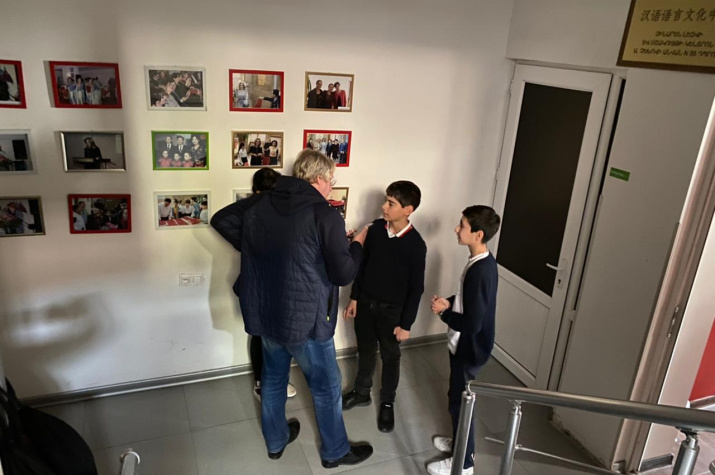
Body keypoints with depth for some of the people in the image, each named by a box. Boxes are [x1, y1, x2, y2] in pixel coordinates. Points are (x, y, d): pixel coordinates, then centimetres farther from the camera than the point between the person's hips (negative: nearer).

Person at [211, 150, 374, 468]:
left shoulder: (260, 203, 0)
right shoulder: (326, 215, -18)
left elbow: (221, 220, 9)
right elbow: (343, 274, -17)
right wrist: (357, 243, 1)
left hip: (264, 312, 7)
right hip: (305, 319, -6)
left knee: (273, 377, 25)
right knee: (326, 386, 14)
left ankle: (276, 441, 44)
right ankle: (335, 451, 33)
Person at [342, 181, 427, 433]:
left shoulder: (415, 244, -19)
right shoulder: (376, 228, -7)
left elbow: (416, 287, -13)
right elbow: (362, 264, 4)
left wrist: (406, 323, -11)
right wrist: (354, 297, 6)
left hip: (391, 309, -4)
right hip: (365, 302, 4)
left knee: (390, 357, 14)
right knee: (365, 351, 20)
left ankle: (387, 403, 33)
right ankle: (361, 393, 40)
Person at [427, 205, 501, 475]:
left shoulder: (479, 271, -30)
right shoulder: (483, 261, 1)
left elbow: (472, 324, -28)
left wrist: (444, 312, -15)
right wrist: (450, 302, -1)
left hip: (469, 348, -9)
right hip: (465, 345, 9)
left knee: (460, 402, 8)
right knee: (459, 398, 24)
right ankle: (461, 442, 44)